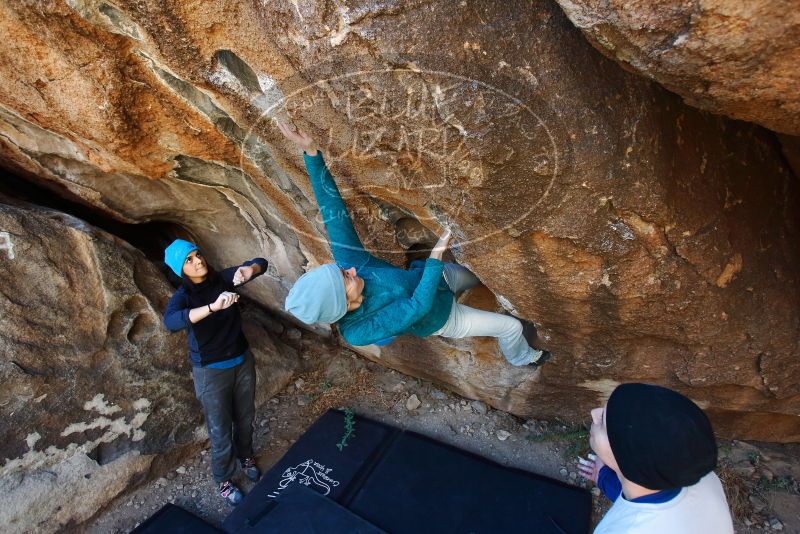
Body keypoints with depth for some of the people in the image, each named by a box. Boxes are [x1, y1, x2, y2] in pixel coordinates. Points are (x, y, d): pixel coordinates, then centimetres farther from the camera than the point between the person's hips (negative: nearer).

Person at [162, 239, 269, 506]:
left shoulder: (222, 279, -8)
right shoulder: (183, 295, -19)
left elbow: (261, 263, -6)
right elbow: (171, 322, -41)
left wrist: (249, 270, -30)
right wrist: (213, 307, -53)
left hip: (242, 361, 4)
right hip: (211, 372, -4)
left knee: (245, 418, 24)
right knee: (221, 430, 12)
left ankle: (245, 456, 53)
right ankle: (224, 480, 38)